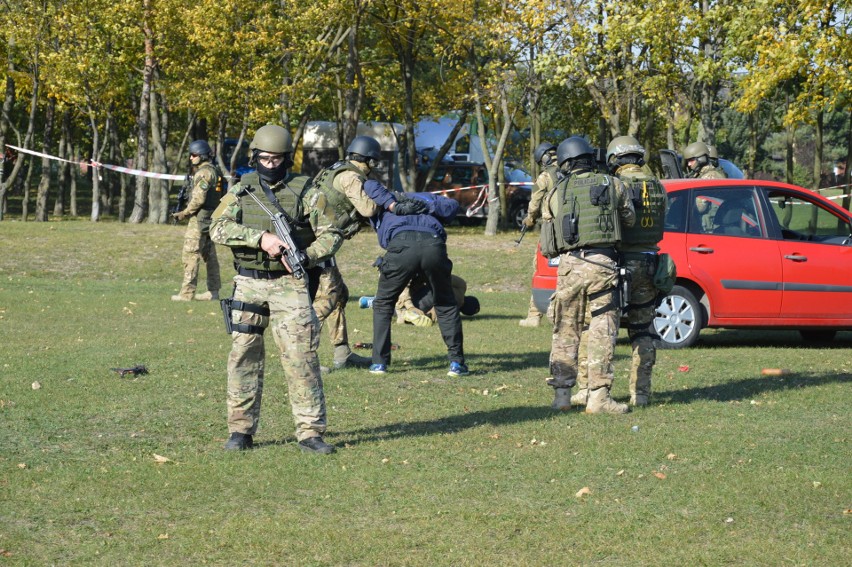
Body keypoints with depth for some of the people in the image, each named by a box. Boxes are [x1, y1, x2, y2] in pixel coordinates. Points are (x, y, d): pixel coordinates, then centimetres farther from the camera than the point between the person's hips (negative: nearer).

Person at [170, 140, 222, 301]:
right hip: (210, 218, 10)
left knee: (190, 254, -9)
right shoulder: (214, 171, 15)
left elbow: (198, 199, -21)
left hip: (200, 218, -10)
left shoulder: (204, 172, -15)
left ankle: (187, 292, -11)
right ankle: (213, 291, 17)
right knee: (209, 255, 14)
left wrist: (184, 213, -9)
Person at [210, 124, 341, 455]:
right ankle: (241, 430, 13)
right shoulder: (241, 189, 7)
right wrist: (261, 238, -19)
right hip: (248, 284, 2)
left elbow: (332, 233, 0)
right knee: (244, 356, 5)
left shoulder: (303, 190, 1)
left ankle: (310, 432, -3)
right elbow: (218, 229, -7)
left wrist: (306, 257, -17)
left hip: (289, 285, -2)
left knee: (301, 356, -6)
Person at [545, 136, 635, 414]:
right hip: (602, 263, -2)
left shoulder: (557, 194, 9)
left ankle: (561, 393, 11)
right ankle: (598, 396, -3)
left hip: (569, 264, 2)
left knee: (565, 332, 12)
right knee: (602, 333, 1)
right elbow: (630, 219, 15)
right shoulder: (612, 184, 6)